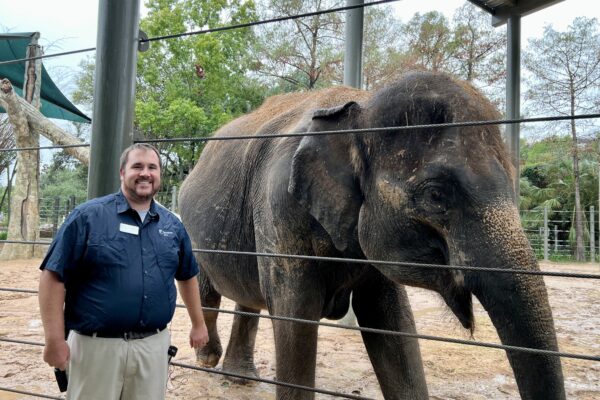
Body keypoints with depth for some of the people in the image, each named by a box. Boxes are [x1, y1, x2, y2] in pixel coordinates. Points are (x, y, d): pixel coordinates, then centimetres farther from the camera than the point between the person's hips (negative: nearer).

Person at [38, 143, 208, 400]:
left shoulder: (172, 224, 7)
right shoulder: (88, 216, -7)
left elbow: (187, 276, 17)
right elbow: (54, 277, -9)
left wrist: (198, 324, 19)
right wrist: (55, 340, -13)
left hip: (154, 346, 4)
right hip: (97, 346, -3)